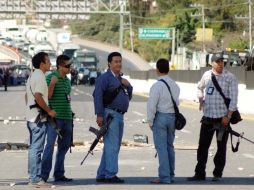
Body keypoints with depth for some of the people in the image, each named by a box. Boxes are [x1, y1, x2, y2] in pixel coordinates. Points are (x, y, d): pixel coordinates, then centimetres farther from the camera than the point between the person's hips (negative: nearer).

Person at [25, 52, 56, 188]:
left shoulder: (32, 76, 17)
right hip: (39, 117, -10)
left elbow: (27, 96, 22)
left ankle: (33, 177, 18)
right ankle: (36, 178, -9)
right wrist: (49, 111, -16)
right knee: (36, 148, -9)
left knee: (34, 147, 13)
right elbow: (38, 96, -23)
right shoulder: (40, 76, -14)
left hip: (31, 116, 10)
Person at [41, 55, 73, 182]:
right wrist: (52, 84, -27)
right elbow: (47, 96, -13)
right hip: (54, 117, -8)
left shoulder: (67, 80, 16)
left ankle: (59, 174, 16)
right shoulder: (51, 77, -7)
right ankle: (43, 175, -12)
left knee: (64, 147, 9)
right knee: (50, 145, -12)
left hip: (67, 118, 8)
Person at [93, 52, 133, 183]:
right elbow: (97, 95, -15)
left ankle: (102, 175, 16)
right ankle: (111, 175, -16)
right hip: (110, 114, -9)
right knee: (112, 145, -14)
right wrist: (99, 115, -22)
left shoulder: (120, 79, 22)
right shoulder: (105, 77, -6)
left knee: (112, 147, 11)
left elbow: (129, 97, 24)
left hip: (119, 116, 9)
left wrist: (128, 86, 4)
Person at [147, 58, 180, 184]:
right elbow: (176, 103, 8)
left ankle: (164, 177, -6)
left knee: (161, 147, -4)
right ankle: (171, 175, 22)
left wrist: (150, 121, -6)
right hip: (173, 117, 7)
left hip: (160, 117, -7)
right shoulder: (175, 85, 7)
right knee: (169, 146, 16)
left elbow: (152, 105, -14)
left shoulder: (157, 86, -14)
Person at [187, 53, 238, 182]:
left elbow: (233, 98, -10)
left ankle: (217, 174, 13)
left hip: (223, 118, -4)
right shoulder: (207, 75, 7)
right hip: (208, 117, 4)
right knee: (202, 146, 4)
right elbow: (200, 88, 28)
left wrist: (228, 116, -16)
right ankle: (200, 173, 11)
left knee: (221, 147, 4)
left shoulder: (230, 78, -7)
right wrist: (201, 100, 13)